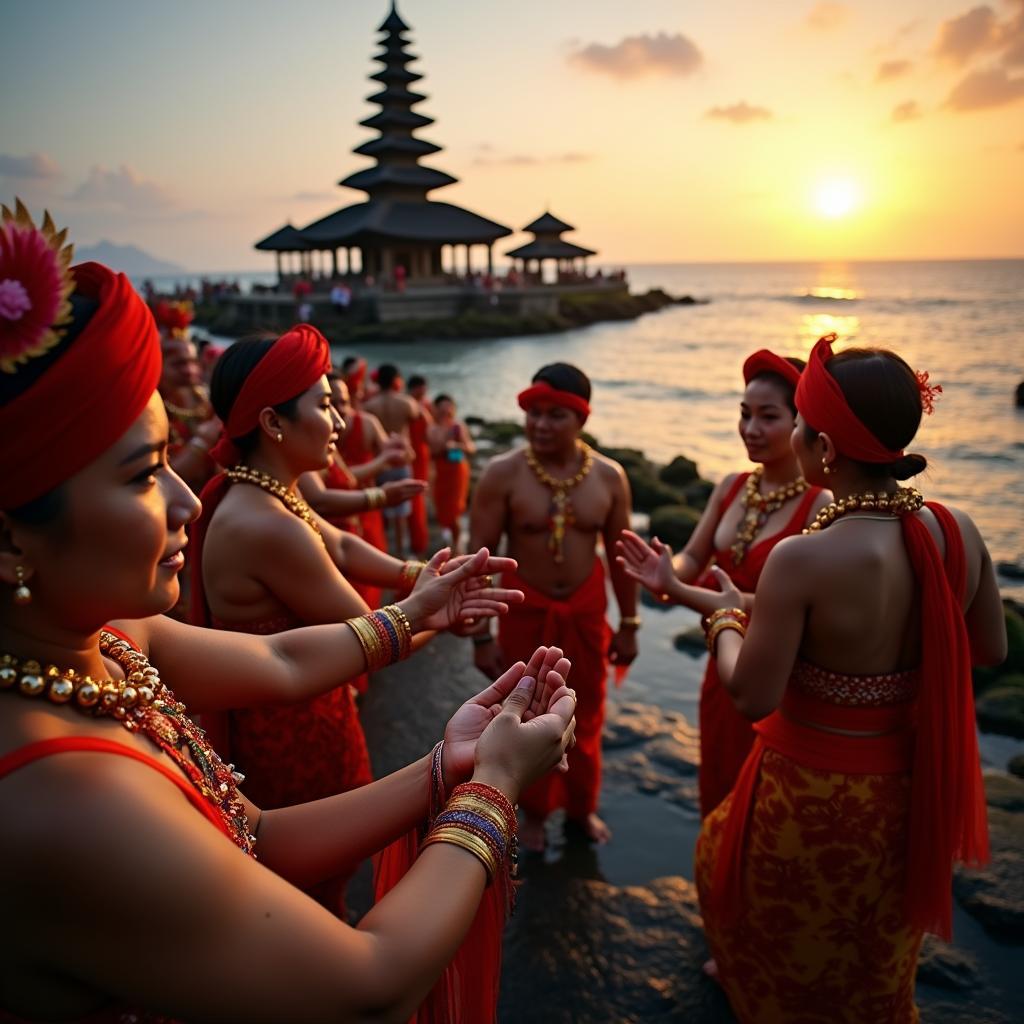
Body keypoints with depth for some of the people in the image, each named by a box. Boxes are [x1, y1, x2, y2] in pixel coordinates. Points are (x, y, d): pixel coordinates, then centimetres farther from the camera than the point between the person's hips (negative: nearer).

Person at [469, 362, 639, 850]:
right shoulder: (502, 473, -16)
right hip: (526, 610, -2)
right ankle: (534, 811, 38)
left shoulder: (609, 476, -8)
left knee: (585, 716, 17)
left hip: (586, 610, 2)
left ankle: (581, 806, 42)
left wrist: (628, 623, 5)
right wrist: (480, 634, -13)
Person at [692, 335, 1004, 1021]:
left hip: (816, 796, -5)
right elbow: (991, 650, 3)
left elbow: (753, 697, -23)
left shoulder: (803, 558, -31)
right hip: (913, 788, 6)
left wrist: (726, 618, -6)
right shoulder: (958, 530, -12)